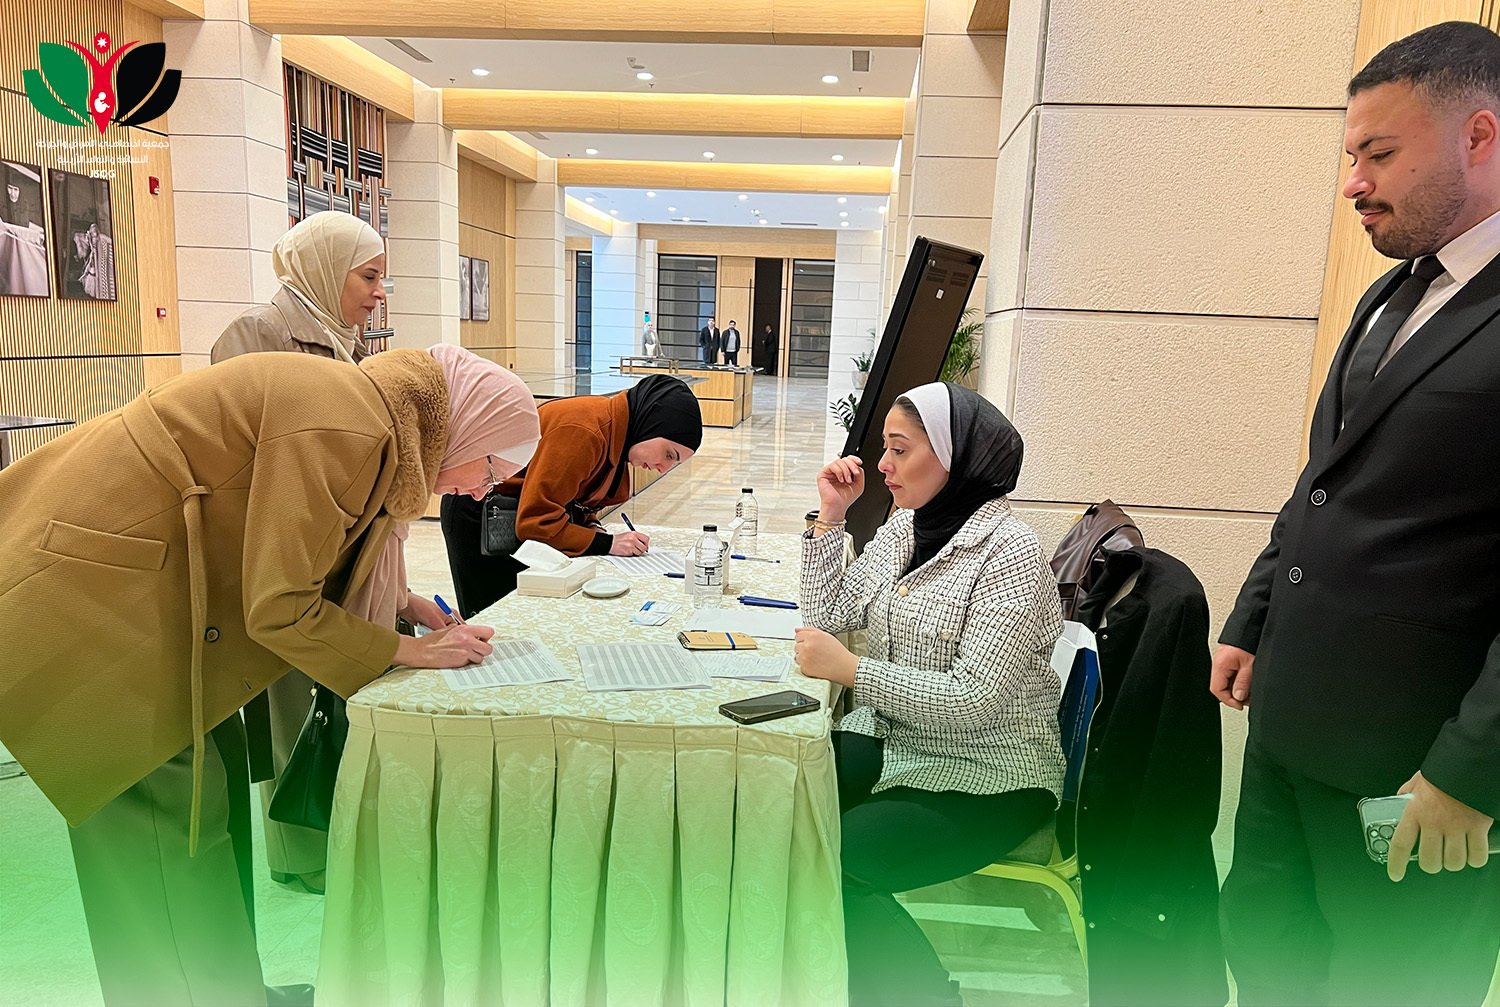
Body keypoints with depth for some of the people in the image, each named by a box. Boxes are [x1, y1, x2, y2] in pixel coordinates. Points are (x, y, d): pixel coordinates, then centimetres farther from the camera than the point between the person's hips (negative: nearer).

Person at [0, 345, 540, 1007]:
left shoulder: (371, 412, 5)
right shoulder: (346, 430, -25)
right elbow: (278, 609, -22)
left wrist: (411, 606, 5)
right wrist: (409, 652, -12)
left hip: (144, 580, 10)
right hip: (86, 582, -10)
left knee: (218, 773, 13)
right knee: (172, 813, -2)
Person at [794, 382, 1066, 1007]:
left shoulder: (1008, 551, -19)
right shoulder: (904, 526, 5)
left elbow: (974, 698, -24)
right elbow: (831, 614, 7)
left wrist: (848, 670, -25)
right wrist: (830, 515, -1)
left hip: (989, 775, -7)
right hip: (896, 739, 7)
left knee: (833, 862, -21)